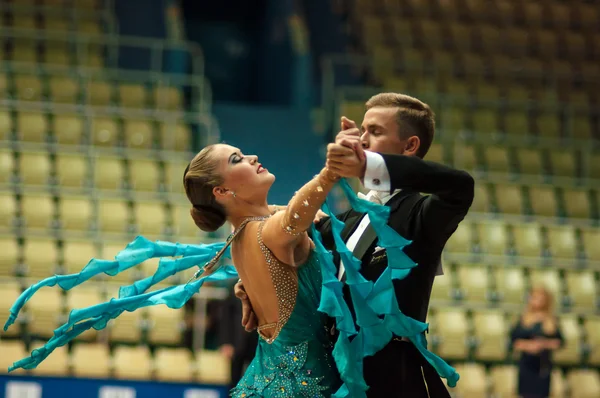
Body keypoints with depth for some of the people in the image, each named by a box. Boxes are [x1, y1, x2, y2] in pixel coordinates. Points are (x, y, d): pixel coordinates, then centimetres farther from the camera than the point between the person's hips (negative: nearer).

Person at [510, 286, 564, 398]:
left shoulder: (551, 321, 0)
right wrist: (527, 345, -19)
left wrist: (545, 344, -17)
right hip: (527, 363, 0)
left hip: (543, 364, 0)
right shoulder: (524, 319, 0)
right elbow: (514, 339, -2)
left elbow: (559, 342, 0)